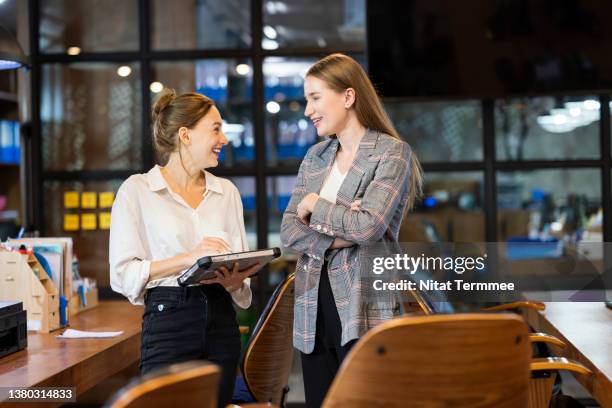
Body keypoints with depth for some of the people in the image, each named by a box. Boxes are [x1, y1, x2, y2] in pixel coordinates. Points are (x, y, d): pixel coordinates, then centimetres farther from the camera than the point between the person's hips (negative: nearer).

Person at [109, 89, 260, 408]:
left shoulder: (226, 191, 14)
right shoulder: (136, 190, -2)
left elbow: (242, 263, 14)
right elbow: (123, 273, -8)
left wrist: (235, 279, -10)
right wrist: (188, 258, -19)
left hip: (221, 320, 5)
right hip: (169, 319, -5)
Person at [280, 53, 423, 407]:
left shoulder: (392, 152, -5)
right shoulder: (315, 157, 15)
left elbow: (368, 226, -18)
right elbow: (289, 229, 7)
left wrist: (314, 206, -3)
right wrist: (334, 238, -11)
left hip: (364, 308, -6)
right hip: (314, 304, 6)